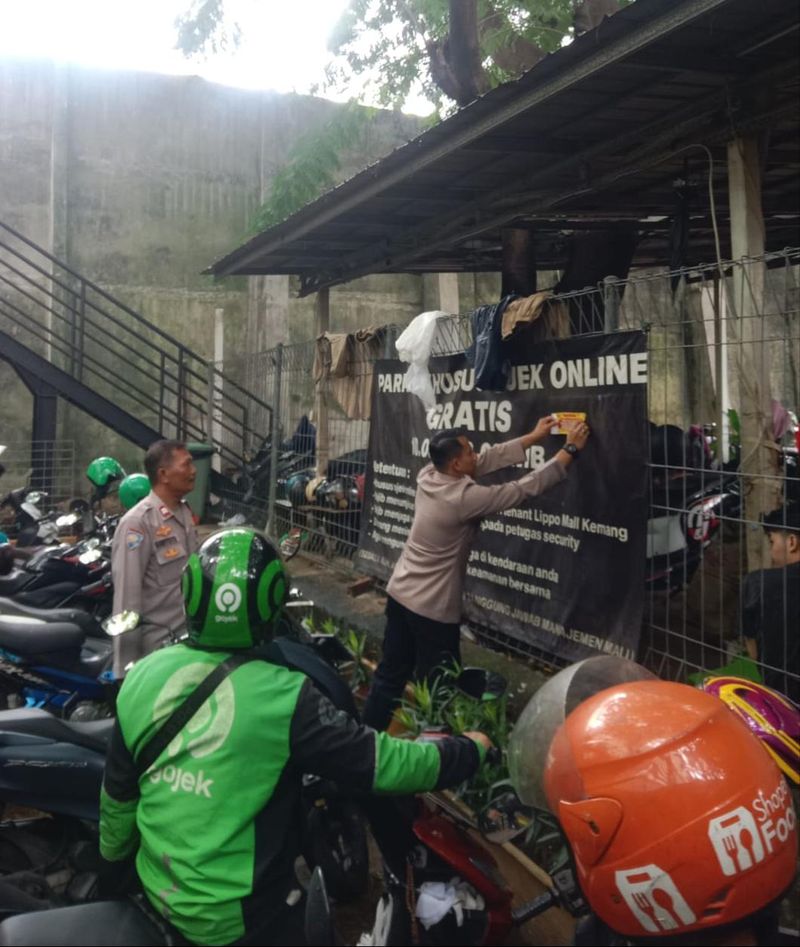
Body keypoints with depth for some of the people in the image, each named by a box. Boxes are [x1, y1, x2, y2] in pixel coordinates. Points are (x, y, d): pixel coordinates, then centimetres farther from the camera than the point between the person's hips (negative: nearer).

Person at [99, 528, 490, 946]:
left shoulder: (141, 677, -9)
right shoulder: (285, 698, -24)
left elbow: (118, 792, 2)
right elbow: (381, 761, -18)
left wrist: (115, 856, 21)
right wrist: (470, 751, -3)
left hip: (156, 893, 6)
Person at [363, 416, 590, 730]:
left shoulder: (428, 475, -3)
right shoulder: (464, 498, -25)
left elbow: (487, 460, 5)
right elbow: (525, 488, -20)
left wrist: (532, 437, 7)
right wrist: (570, 449, -12)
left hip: (400, 593, 8)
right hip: (432, 608, -8)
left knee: (391, 673, 18)